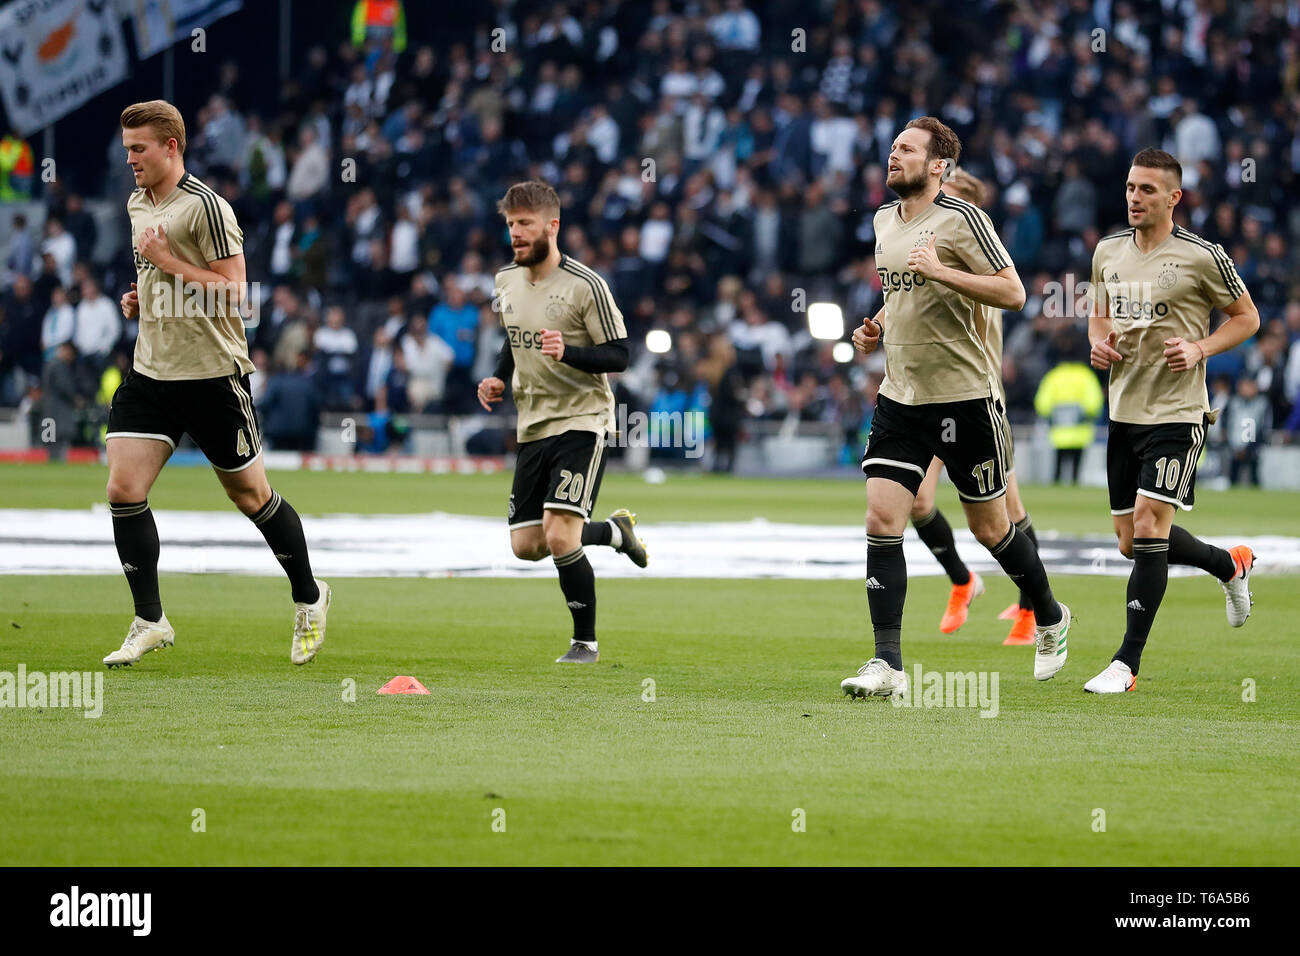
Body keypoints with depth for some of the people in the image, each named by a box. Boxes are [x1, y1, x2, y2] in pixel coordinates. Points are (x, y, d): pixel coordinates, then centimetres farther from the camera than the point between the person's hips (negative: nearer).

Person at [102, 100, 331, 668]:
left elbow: (230, 291, -19)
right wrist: (140, 298, 8)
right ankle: (149, 622, 0)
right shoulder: (137, 205, 11)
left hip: (213, 373, -7)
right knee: (123, 491, -8)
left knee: (250, 495, 6)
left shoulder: (205, 207, -15)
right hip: (151, 371, 7)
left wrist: (167, 262, -21)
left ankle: (309, 599, 26)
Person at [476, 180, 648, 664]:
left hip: (582, 420, -7)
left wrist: (567, 352, -29)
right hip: (533, 425, 7)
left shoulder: (585, 286, -14)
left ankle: (585, 642, 0)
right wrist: (498, 378, 6)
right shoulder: (506, 283, 6)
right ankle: (615, 530, 34)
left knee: (559, 537, -19)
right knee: (526, 545, 6)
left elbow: (619, 356, -13)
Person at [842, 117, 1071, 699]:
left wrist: (941, 271, -25)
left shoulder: (960, 218, -12)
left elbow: (1013, 293, -16)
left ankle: (1049, 619, 33)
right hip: (899, 397, 6)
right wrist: (876, 327, 9)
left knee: (990, 528, 7)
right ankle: (888, 666, -9)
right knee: (881, 520, -9)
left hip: (963, 395, -6)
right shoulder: (884, 220, 11)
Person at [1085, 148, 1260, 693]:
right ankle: (1231, 566, 39)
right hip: (1124, 411, 7)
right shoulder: (1108, 252, 7)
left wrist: (1200, 349, -15)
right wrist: (1099, 342, 0)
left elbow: (1247, 317, 1)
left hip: (1176, 411, -7)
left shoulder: (1201, 256, -9)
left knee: (1148, 523, -17)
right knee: (1132, 542, 11)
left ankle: (1127, 663, -14)